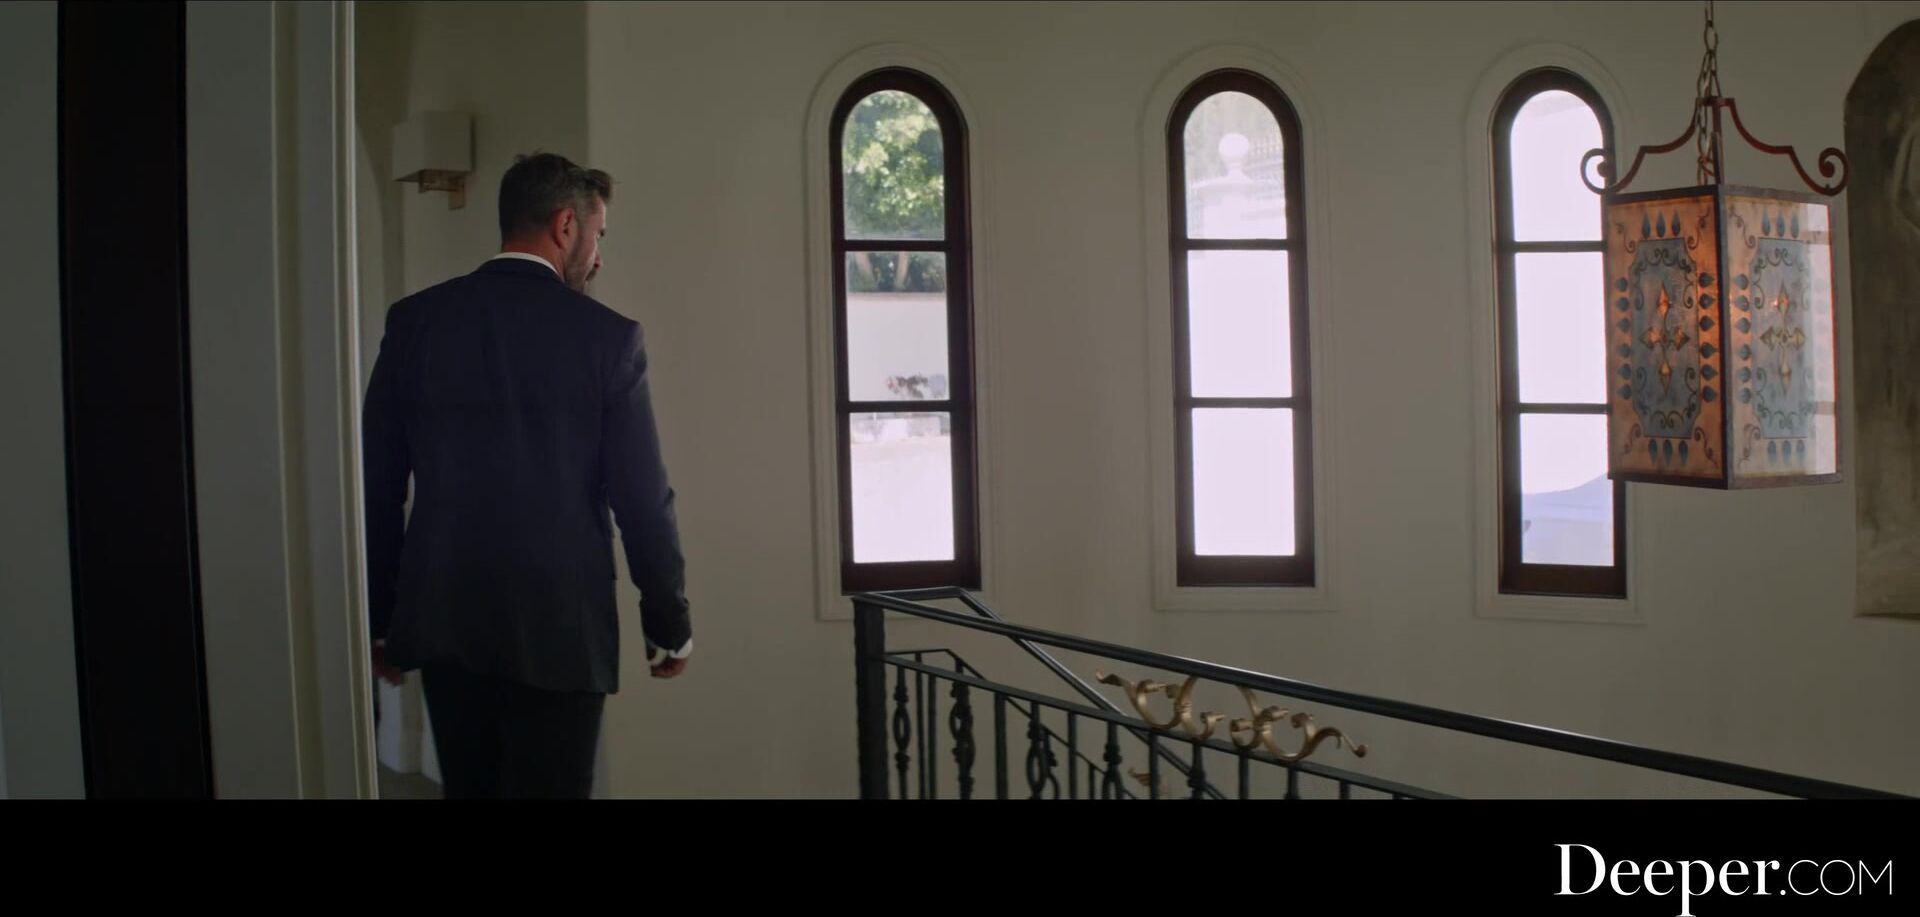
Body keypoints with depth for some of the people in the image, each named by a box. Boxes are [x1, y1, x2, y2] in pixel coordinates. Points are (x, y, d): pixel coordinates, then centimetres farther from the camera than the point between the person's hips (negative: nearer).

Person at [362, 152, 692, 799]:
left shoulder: (415, 321, 2)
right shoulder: (607, 337, -8)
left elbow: (377, 484, 4)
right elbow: (643, 499, -7)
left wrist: (380, 620, 13)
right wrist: (670, 626, 4)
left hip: (443, 620, 4)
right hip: (560, 626, -4)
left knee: (467, 790, 15)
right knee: (548, 790, 3)